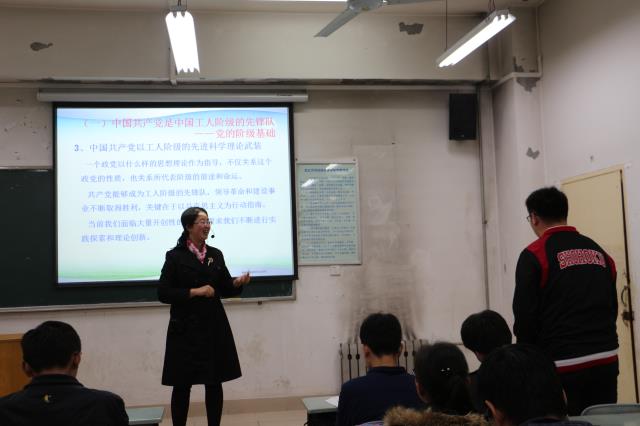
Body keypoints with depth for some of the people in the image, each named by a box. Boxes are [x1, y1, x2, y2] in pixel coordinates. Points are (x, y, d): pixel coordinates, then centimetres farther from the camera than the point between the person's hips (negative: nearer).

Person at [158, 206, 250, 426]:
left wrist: (238, 282, -10)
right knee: (182, 384, 3)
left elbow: (225, 289, 11)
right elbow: (163, 293, -9)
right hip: (186, 328, -4)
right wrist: (195, 292, -16)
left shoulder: (216, 255, 8)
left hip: (214, 327, 4)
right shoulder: (175, 256, -4)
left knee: (214, 383, 8)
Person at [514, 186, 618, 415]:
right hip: (606, 361, 6)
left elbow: (525, 315, -10)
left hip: (563, 366, -6)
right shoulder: (599, 252, 13)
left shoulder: (534, 255, -7)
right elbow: (612, 307, 14)